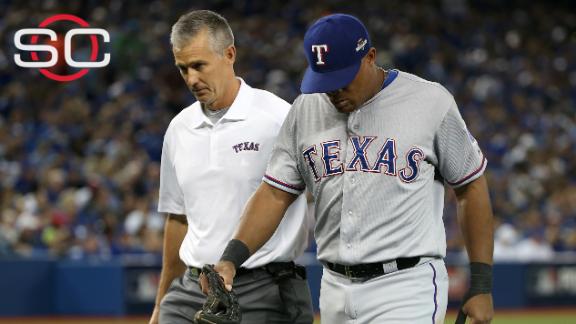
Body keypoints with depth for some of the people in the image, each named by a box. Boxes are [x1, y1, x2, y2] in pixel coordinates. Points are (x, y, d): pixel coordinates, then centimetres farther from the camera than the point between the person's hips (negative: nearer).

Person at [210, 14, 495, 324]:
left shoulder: (431, 102, -6)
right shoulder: (305, 110, 6)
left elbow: (471, 186, 1)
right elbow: (275, 193, 7)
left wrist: (481, 286, -2)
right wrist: (231, 258, -10)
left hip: (406, 289, -5)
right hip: (335, 289, 5)